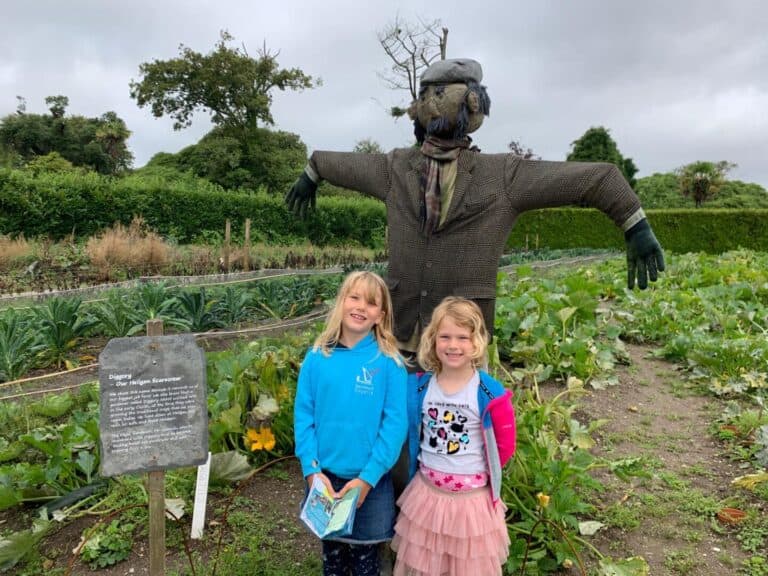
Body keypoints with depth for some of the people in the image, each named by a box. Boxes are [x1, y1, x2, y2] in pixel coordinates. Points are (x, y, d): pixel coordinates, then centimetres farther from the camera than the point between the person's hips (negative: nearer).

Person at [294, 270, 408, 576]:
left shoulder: (389, 362, -12)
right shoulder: (317, 357, -6)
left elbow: (395, 423, -13)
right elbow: (303, 415, -4)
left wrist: (367, 478, -16)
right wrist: (312, 469, -12)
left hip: (370, 480, -2)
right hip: (325, 477, 2)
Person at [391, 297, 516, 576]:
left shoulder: (490, 394, -16)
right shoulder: (419, 387, -6)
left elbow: (505, 445, -5)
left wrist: (480, 472, 4)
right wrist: (432, 468, 7)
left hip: (472, 498, -3)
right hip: (426, 492, 3)